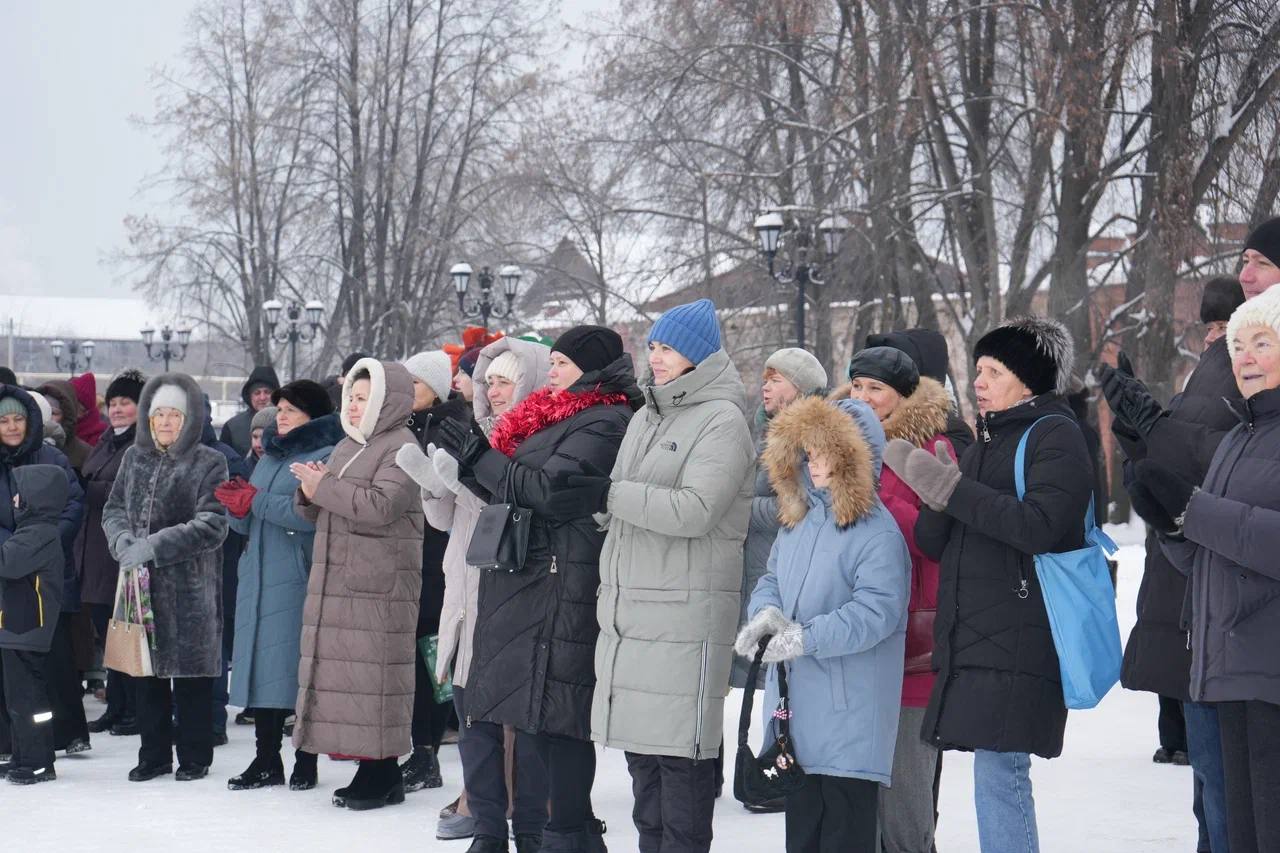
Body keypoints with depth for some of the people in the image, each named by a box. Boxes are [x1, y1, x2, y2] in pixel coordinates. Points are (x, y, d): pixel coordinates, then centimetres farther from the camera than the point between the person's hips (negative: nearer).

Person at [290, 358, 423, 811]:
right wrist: (310, 495, 1)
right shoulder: (346, 447, 20)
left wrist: (323, 487, -15)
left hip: (379, 583, -8)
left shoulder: (401, 447, -6)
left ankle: (383, 775, -2)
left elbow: (380, 505, -20)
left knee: (372, 673, -8)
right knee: (346, 671, 6)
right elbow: (322, 514, 23)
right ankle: (371, 770, 13)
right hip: (337, 578, 8)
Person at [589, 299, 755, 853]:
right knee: (640, 744, 12)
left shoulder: (722, 421, -7)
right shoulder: (647, 417, 18)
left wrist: (611, 495, -12)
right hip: (628, 610, 8)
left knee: (681, 750, -6)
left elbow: (694, 510, -19)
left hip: (686, 614, -8)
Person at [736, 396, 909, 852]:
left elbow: (876, 611, -21)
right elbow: (771, 580, 15)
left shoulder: (877, 531, -14)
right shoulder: (796, 523, 12)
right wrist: (768, 613, -9)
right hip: (795, 701, 8)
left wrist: (807, 636, -26)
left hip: (850, 708, -8)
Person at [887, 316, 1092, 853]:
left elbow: (1039, 524, -19)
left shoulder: (1055, 435, -3)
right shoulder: (987, 441, 21)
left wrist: (950, 489, -18)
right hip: (971, 637, 8)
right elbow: (934, 544, 15)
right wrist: (933, 495, -5)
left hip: (1021, 641, -8)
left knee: (1000, 775, -12)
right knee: (999, 777, 9)